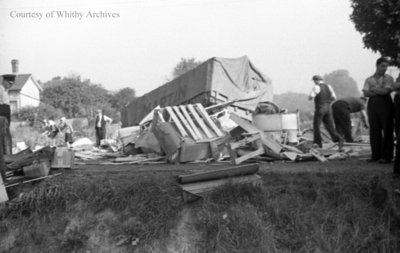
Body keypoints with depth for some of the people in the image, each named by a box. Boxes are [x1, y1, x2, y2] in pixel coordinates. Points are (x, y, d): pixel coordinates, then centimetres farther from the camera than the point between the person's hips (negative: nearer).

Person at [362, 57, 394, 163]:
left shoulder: (388, 78, 5)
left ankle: (386, 156, 0)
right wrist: (380, 91, -8)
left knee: (387, 131, -3)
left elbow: (386, 91, -9)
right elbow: (365, 93, 0)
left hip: (385, 104, -3)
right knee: (374, 131, 3)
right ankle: (375, 155, 10)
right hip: (372, 104, 3)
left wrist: (373, 89, 0)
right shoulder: (369, 79, 12)